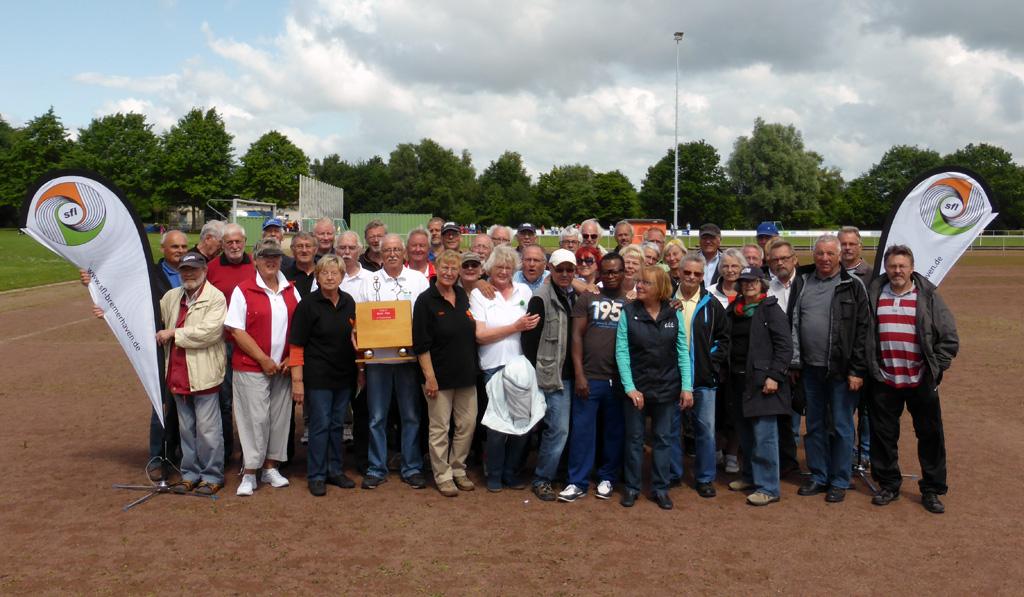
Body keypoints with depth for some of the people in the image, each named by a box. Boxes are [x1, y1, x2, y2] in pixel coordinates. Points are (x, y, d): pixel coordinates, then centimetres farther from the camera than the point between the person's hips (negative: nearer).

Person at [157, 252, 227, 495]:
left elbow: (210, 330, -21)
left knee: (207, 429, -1)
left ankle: (212, 475, 12)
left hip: (203, 374, -7)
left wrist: (174, 333, -15)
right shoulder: (171, 297, 15)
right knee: (186, 427, 16)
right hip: (178, 373, 7)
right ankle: (190, 473, 27)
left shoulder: (215, 297, -9)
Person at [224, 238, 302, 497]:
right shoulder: (243, 291, -4)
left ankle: (270, 467, 23)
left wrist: (291, 358, -2)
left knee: (279, 417, 9)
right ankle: (249, 474, 8)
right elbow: (237, 330, -8)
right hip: (251, 367, -4)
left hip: (283, 367, 4)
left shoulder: (291, 290, 9)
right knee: (256, 419, -3)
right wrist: (263, 359, -12)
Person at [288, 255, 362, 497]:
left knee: (338, 424, 13)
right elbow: (296, 345, -9)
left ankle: (335, 470, 25)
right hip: (318, 376, -5)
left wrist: (360, 370, 12)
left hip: (345, 376, 5)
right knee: (320, 425, -1)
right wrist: (297, 380, -14)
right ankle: (316, 476, 12)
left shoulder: (348, 302, 7)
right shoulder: (308, 304, -8)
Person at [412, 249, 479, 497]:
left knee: (468, 424, 10)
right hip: (440, 375, -5)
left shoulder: (463, 297, 9)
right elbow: (421, 344, -11)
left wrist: (473, 367, 12)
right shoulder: (426, 301, -8)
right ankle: (442, 475, 18)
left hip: (466, 374, 6)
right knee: (440, 428, 3)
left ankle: (458, 469, 27)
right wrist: (429, 377, -15)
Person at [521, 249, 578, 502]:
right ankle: (542, 480, 8)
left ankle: (546, 474, 26)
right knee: (559, 428, -6)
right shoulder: (541, 298, -9)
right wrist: (533, 374, -12)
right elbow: (529, 338, -10)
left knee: (557, 428, 12)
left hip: (568, 374, 7)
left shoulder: (573, 296, 13)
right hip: (551, 374, -7)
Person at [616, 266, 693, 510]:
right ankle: (631, 487, 23)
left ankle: (660, 489, 23)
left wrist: (687, 387, -4)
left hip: (667, 388, 1)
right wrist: (629, 387, -13)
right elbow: (621, 352, -6)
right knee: (634, 439, 8)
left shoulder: (674, 315, 1)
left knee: (663, 439, 10)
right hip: (636, 387, -1)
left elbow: (683, 352, 2)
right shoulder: (628, 313, -4)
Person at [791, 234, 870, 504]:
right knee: (815, 425, 13)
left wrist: (857, 370, -12)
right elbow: (794, 324, 12)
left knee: (842, 426, 5)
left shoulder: (853, 286, -4)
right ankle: (819, 477, 26)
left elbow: (862, 330, -8)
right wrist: (795, 362, 8)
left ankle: (839, 481, 18)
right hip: (810, 368, 4)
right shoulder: (803, 283, 8)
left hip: (840, 370, -4)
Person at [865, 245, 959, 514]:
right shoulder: (875, 295, 5)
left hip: (921, 382, -1)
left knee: (930, 436, 4)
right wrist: (870, 368, 5)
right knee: (883, 435, 8)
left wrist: (935, 368, -3)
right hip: (884, 381, 2)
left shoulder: (928, 297, 0)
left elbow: (949, 338, 2)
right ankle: (888, 486, 23)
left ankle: (932, 490, 18)